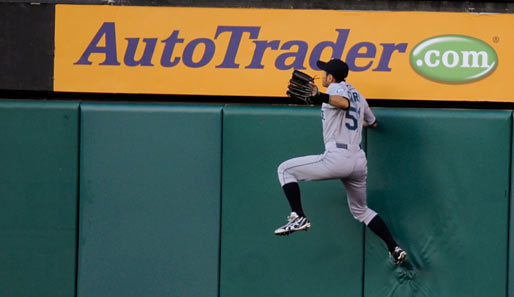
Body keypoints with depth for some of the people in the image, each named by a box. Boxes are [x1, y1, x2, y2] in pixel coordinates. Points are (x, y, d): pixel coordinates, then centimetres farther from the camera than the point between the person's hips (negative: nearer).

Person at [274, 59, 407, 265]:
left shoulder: (336, 87, -3)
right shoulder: (358, 95, 22)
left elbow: (344, 102, -27)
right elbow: (372, 122, 36)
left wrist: (318, 97, -42)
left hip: (337, 158, -8)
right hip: (359, 161, 8)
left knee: (285, 170, 3)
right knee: (360, 210, 25)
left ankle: (298, 217, -12)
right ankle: (394, 249, 13)